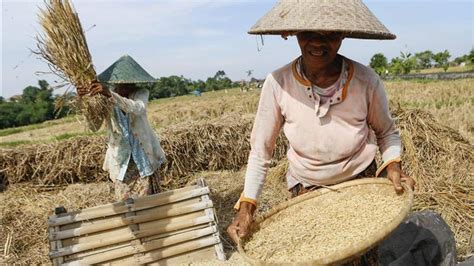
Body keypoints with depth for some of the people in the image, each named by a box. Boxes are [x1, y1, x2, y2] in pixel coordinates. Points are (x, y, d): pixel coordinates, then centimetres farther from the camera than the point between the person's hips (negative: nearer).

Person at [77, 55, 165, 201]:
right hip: (120, 158, 2)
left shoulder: (141, 93, -11)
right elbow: (94, 126, -16)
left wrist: (110, 94, -49)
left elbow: (138, 108, -35)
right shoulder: (103, 97, -6)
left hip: (144, 156, -1)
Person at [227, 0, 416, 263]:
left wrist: (393, 165, -19)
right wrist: (246, 206, -19)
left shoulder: (367, 81, -21)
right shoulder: (278, 83, -23)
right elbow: (260, 151, -13)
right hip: (305, 190, 0)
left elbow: (387, 132, -1)